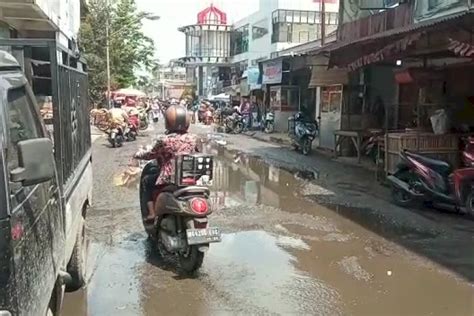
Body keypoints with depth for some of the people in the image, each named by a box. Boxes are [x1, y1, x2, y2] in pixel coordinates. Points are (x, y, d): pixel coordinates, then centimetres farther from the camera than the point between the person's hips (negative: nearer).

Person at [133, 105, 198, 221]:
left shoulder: (164, 140, -15)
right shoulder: (193, 138, -3)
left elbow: (150, 154, -1)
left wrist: (138, 154, 19)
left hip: (169, 178, -5)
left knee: (147, 181, 21)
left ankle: (152, 213, 14)